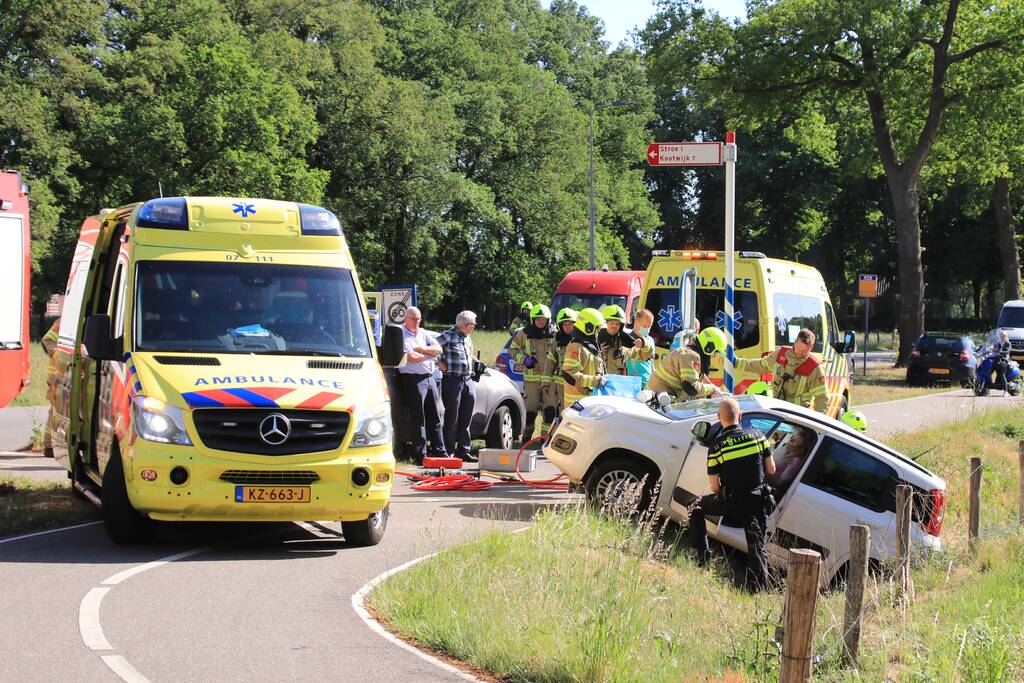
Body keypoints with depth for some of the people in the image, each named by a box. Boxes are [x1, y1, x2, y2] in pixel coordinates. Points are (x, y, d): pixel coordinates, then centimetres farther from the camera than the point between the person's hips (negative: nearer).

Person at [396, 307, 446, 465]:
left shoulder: (423, 333, 17)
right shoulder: (401, 335, -6)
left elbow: (438, 349, 9)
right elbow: (411, 357, -17)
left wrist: (423, 349, -7)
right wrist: (430, 354, -3)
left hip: (430, 378, 7)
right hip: (413, 380, -7)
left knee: (435, 418, 9)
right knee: (417, 421, -5)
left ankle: (439, 452, 15)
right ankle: (420, 456, -1)